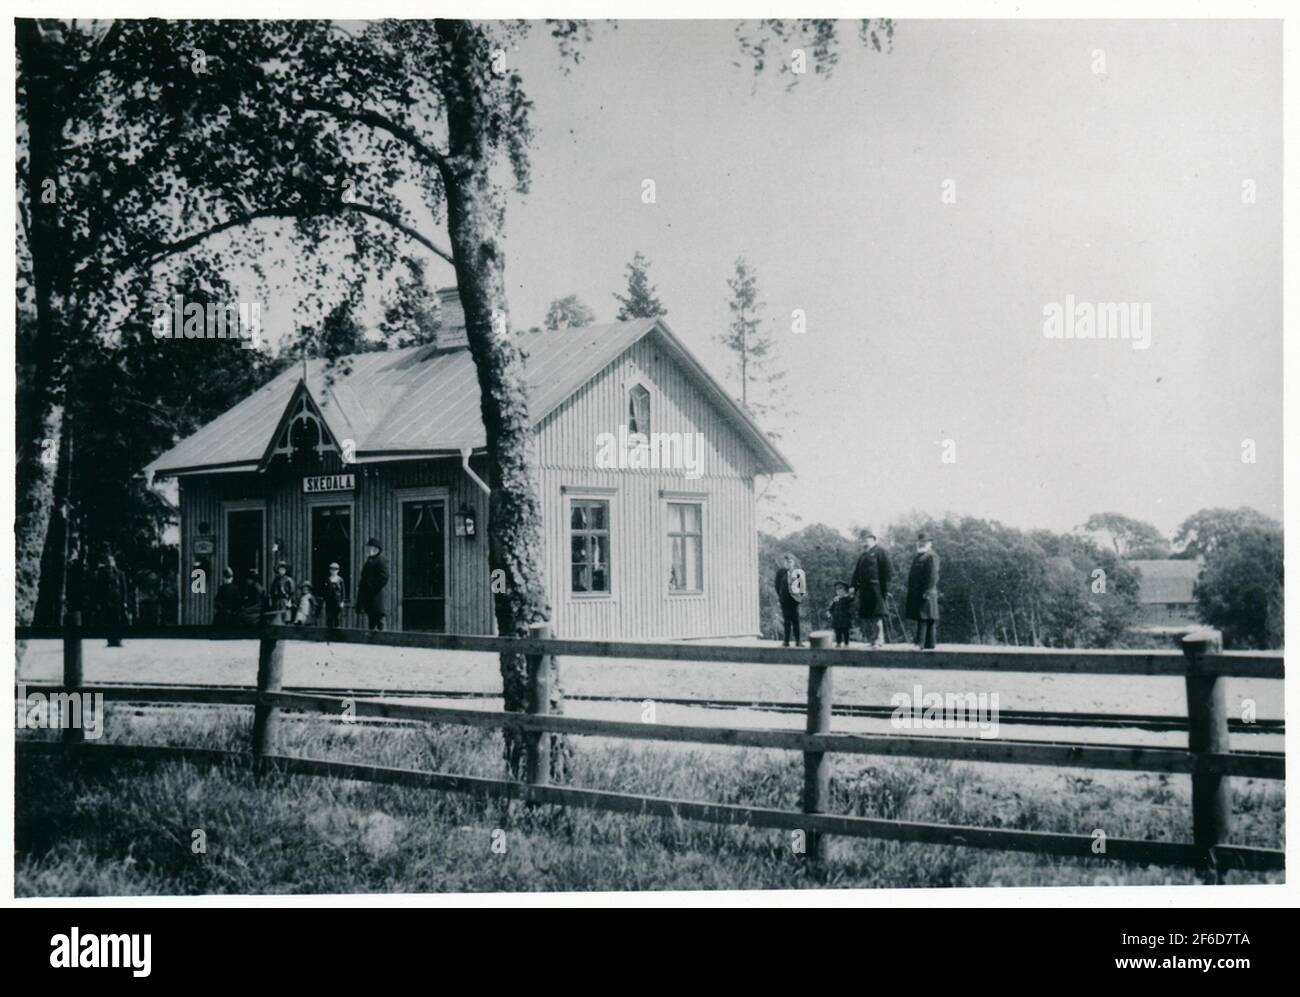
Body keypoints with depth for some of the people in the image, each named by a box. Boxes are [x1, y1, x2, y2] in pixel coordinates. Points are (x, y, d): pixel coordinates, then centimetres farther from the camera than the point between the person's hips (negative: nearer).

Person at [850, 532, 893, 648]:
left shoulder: (879, 553, -1)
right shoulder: (862, 556, 21)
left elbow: (888, 572, -7)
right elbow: (856, 572, 21)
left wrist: (885, 588, -12)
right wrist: (852, 585, 8)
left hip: (875, 589, -7)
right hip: (863, 589, 7)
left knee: (877, 616, -8)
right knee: (865, 615, 8)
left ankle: (879, 641, -4)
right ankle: (869, 639, 16)